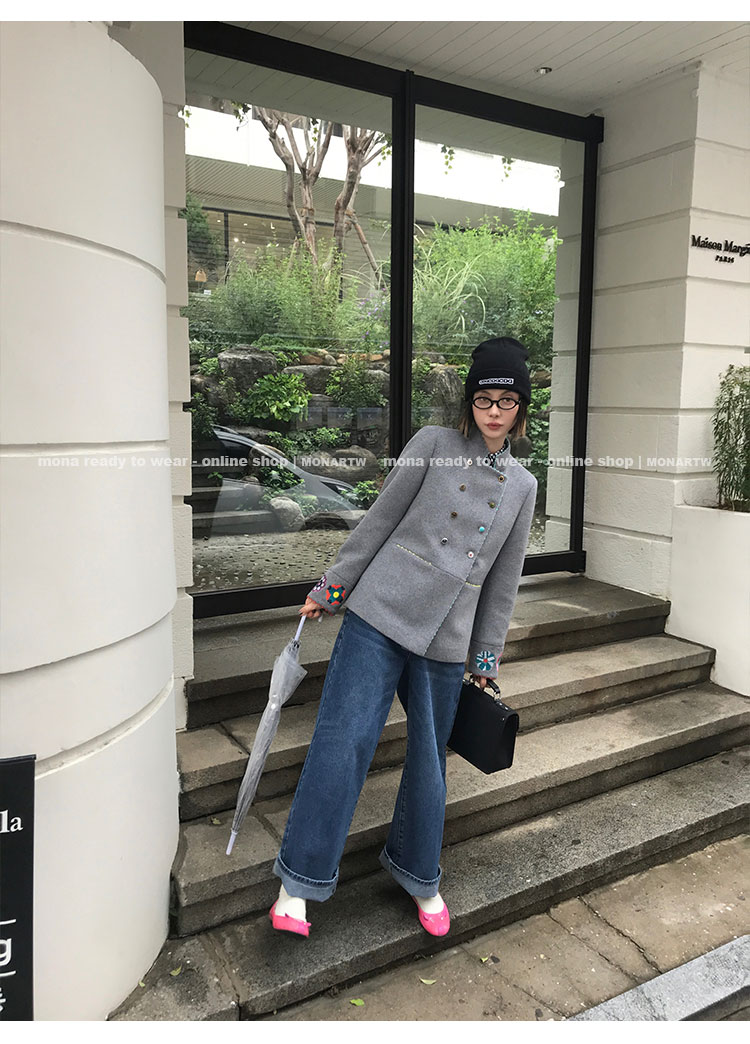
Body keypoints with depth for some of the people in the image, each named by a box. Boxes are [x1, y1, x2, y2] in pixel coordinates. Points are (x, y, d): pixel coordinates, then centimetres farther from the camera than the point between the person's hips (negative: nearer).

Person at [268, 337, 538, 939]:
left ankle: (417, 873, 35)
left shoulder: (523, 487, 13)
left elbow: (503, 581, 15)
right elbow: (379, 521, 2)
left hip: (447, 641, 3)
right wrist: (331, 588, 3)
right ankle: (299, 882, 6)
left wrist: (487, 659, 15)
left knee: (429, 760, 13)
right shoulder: (435, 444, 2)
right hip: (380, 615, -3)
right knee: (344, 740, -8)